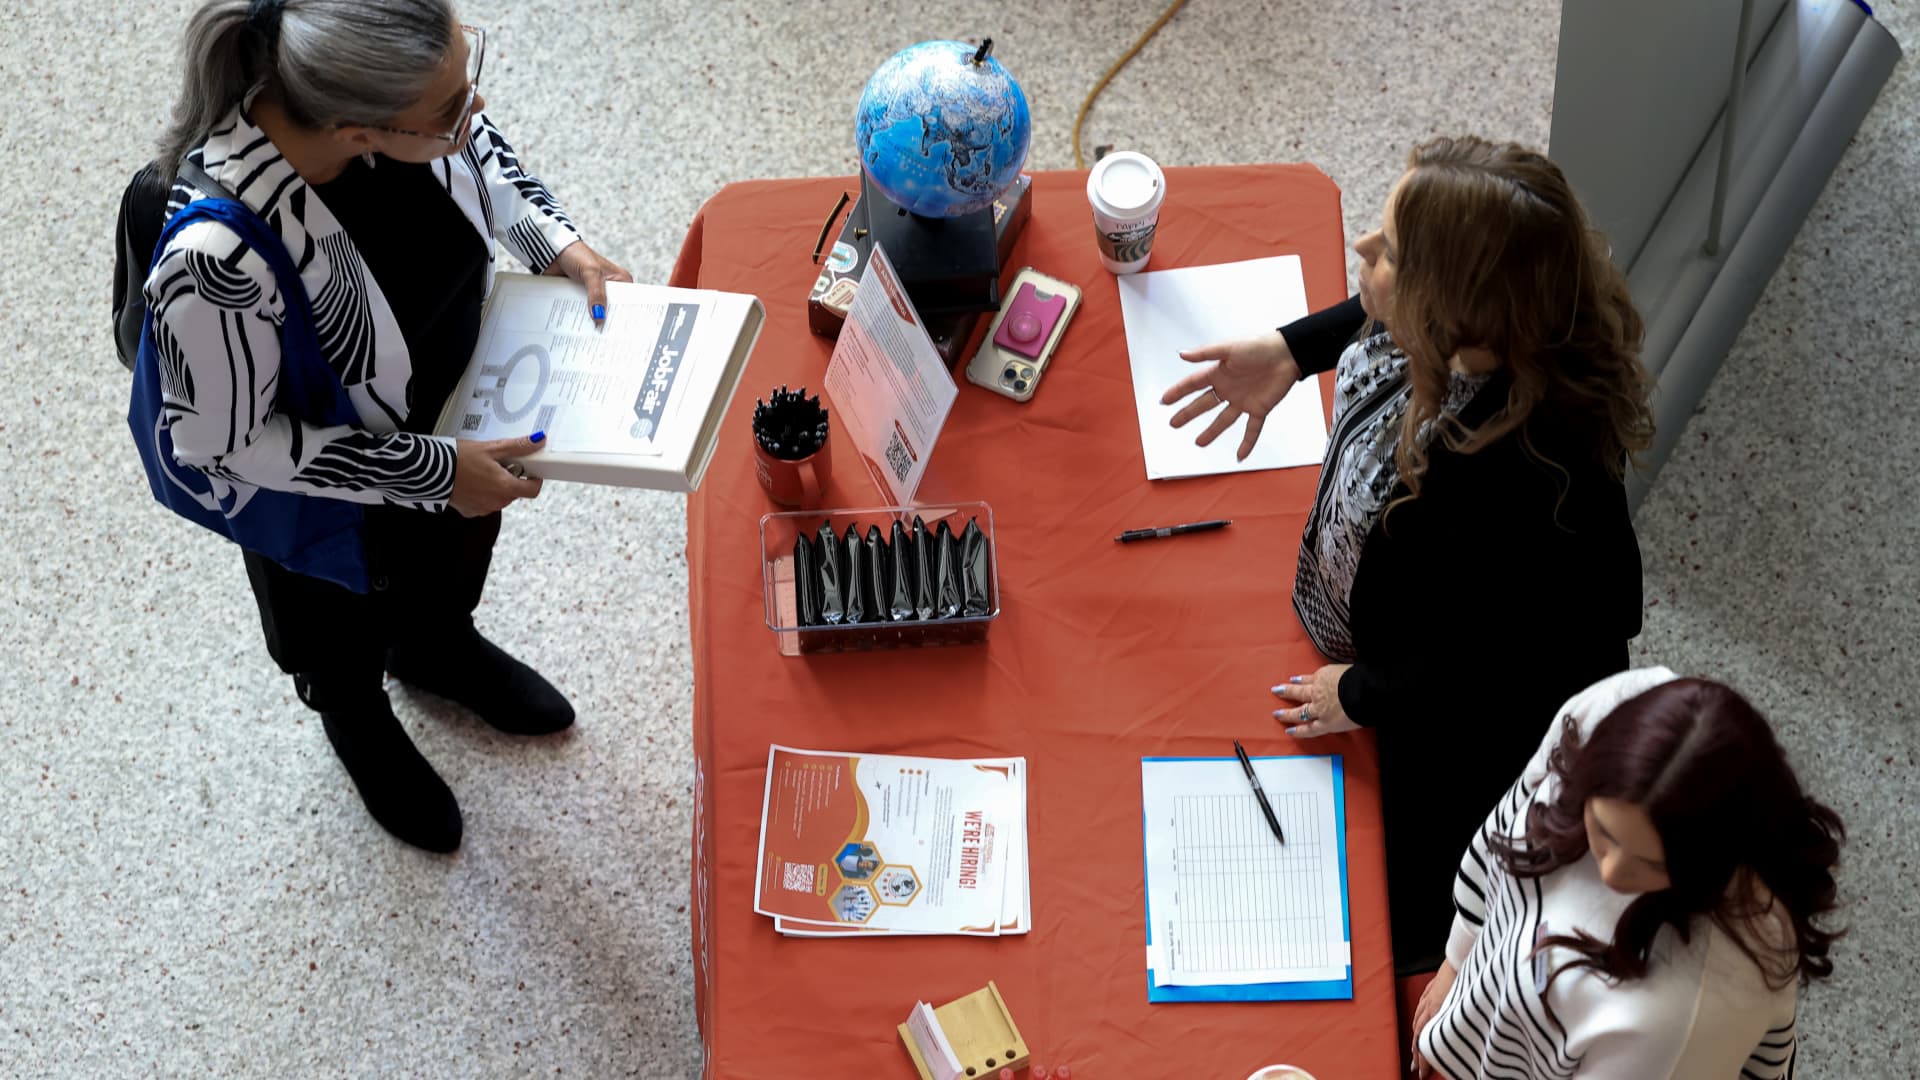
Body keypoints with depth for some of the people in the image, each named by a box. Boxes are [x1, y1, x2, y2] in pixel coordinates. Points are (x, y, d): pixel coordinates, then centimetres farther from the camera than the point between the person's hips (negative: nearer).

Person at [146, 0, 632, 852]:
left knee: (456, 546, 36)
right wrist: (433, 471, -28)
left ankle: (436, 647, 70)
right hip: (324, 484, -5)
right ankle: (357, 720, 65)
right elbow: (226, 443, -29)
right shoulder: (217, 256, -46)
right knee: (343, 626, 29)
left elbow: (479, 151, -4)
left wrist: (558, 243, -17)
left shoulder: (395, 85, -30)